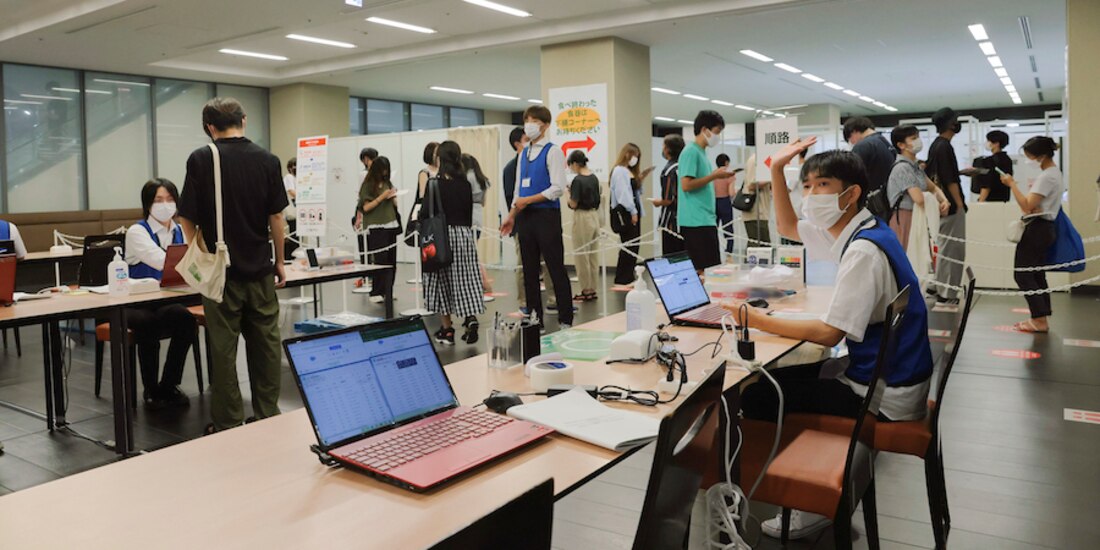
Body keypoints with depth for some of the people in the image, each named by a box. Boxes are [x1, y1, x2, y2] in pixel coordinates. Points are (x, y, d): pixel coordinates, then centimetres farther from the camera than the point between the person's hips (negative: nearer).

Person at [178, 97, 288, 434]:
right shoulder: (267, 160, -1)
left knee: (224, 350, 5)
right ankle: (268, 417, 16)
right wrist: (280, 262, 9)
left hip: (221, 271, -2)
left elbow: (188, 219, -4)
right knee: (266, 346, 10)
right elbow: (276, 217, 0)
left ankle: (228, 423, 11)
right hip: (260, 270, 2)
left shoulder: (201, 160, -7)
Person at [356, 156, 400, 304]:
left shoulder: (388, 183, 11)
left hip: (391, 225, 5)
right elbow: (366, 207, -8)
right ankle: (375, 293, -3)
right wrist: (382, 197, -14)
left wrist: (393, 197, -2)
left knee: (391, 259, 4)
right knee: (380, 259, -9)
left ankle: (388, 291, 12)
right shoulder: (368, 186, -2)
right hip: (376, 227, -5)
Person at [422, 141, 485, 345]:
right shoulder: (465, 184, 5)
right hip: (464, 234, 4)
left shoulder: (434, 183, -9)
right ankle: (471, 318, -11)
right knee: (465, 280, 7)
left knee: (441, 282, 7)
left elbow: (425, 213, -11)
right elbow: (469, 213, 9)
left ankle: (447, 329, 10)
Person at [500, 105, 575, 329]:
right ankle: (534, 319, 19)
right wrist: (512, 215, 11)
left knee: (556, 269, -3)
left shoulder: (553, 152, -6)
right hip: (526, 217, 7)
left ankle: (565, 321, 4)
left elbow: (558, 188, -14)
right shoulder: (524, 154, 15)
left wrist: (528, 200, -14)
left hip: (546, 216, -7)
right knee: (529, 270, 10)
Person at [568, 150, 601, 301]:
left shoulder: (578, 180, -16)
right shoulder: (594, 178, 7)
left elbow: (574, 204, -15)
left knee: (581, 256, 3)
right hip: (595, 215, 8)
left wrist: (569, 193, 2)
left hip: (582, 218, -8)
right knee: (593, 255, 12)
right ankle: (593, 289, 18)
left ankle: (586, 290, 8)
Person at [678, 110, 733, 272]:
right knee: (704, 270, -10)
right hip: (696, 222, -10)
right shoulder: (691, 151, -11)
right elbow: (686, 185, -19)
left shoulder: (702, 152, 18)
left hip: (706, 220, 10)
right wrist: (713, 176, -13)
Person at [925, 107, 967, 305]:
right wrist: (960, 204, -16)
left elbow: (932, 174, 18)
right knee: (953, 249, -4)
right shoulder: (945, 146, -17)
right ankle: (946, 293, 0)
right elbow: (949, 179, -20)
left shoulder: (935, 145, 12)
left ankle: (938, 286, 23)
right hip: (951, 204, -10)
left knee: (944, 247, 17)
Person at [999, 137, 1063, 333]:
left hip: (1037, 229, -10)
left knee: (1023, 275, -6)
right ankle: (1042, 318, 13)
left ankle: (1040, 320, -5)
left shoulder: (1046, 177, -16)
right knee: (1037, 275, 11)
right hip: (1044, 228, 10)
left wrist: (1011, 184, -17)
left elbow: (1027, 206, -21)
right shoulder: (1055, 173, 16)